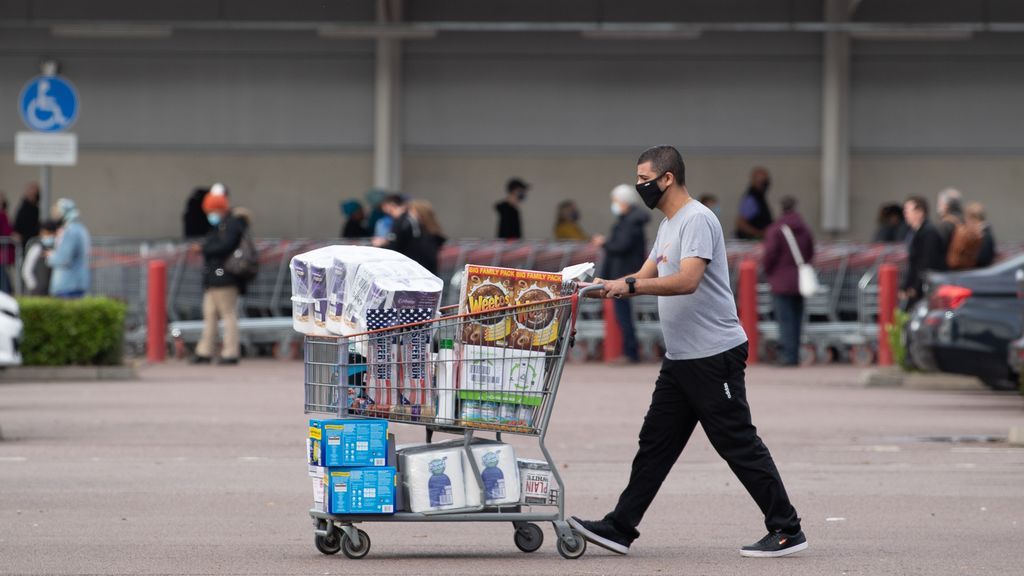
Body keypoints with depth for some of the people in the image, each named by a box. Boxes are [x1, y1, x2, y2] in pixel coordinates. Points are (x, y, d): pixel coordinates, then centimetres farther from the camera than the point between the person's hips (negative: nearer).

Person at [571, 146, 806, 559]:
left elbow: (687, 280, -29)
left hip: (714, 357, -10)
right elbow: (647, 278, 21)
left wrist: (630, 285, -32)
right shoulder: (668, 225, 17)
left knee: (739, 444, -6)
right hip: (680, 357, 10)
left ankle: (787, 531, 0)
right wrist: (607, 285, 5)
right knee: (655, 443, 9)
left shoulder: (697, 220, -16)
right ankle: (619, 529, 11)